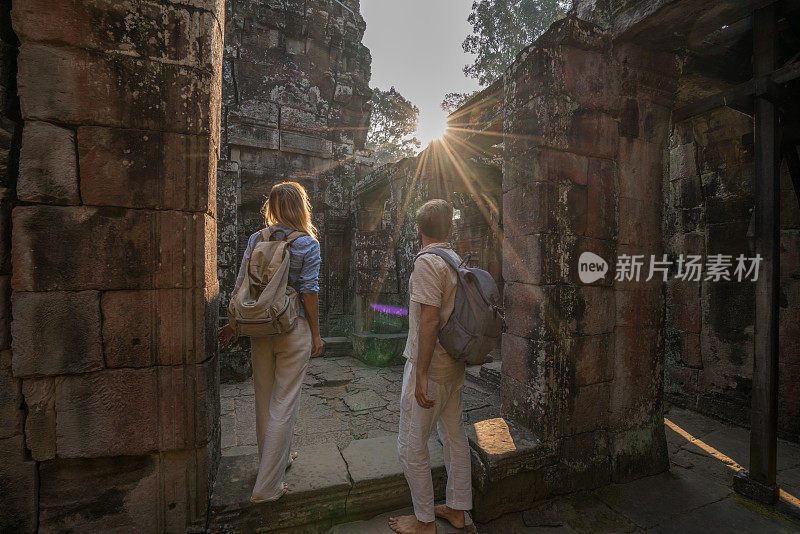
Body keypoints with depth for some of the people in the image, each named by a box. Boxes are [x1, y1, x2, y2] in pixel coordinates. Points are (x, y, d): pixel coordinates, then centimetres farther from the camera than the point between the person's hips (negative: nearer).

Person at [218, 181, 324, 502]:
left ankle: (279, 457, 41)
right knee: (284, 404, 6)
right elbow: (309, 292, -11)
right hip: (294, 329, -4)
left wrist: (234, 324, 11)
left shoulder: (256, 239, 2)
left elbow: (241, 285, 2)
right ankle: (267, 486, 15)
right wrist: (316, 334, -3)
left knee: (264, 400, 19)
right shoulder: (308, 243, -8)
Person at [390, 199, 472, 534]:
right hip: (455, 365, 9)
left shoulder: (427, 261, -18)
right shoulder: (457, 261, 7)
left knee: (411, 445, 7)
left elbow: (430, 319, -25)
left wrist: (421, 374, -21)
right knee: (454, 436, 19)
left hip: (430, 366, -9)